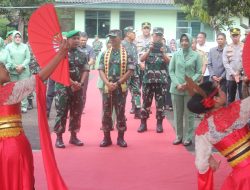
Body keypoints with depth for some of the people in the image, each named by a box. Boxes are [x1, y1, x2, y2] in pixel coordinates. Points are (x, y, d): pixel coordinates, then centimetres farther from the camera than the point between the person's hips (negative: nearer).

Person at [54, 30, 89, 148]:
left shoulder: (82, 54, 11)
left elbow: (86, 70, 7)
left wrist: (80, 83, -9)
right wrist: (72, 83, -18)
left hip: (78, 87, 5)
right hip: (63, 87, -5)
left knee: (76, 112, 8)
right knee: (61, 112, -4)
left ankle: (73, 136, 19)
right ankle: (59, 138, 1)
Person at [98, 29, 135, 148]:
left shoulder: (127, 54, 0)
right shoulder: (105, 54, 8)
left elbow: (130, 71, -5)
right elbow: (101, 70, 3)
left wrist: (117, 83, -12)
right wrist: (108, 83, -13)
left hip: (121, 88, -2)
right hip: (107, 88, 2)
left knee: (120, 113, 3)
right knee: (106, 113, 5)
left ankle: (121, 138, 12)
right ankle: (106, 138, 13)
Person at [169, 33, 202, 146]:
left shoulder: (196, 55, 0)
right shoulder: (176, 54, 6)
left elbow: (199, 73, 0)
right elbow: (171, 71, 4)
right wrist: (177, 84, -9)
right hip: (176, 89, 2)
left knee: (189, 114, 3)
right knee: (177, 114, 7)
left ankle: (188, 137, 11)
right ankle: (178, 136, 17)